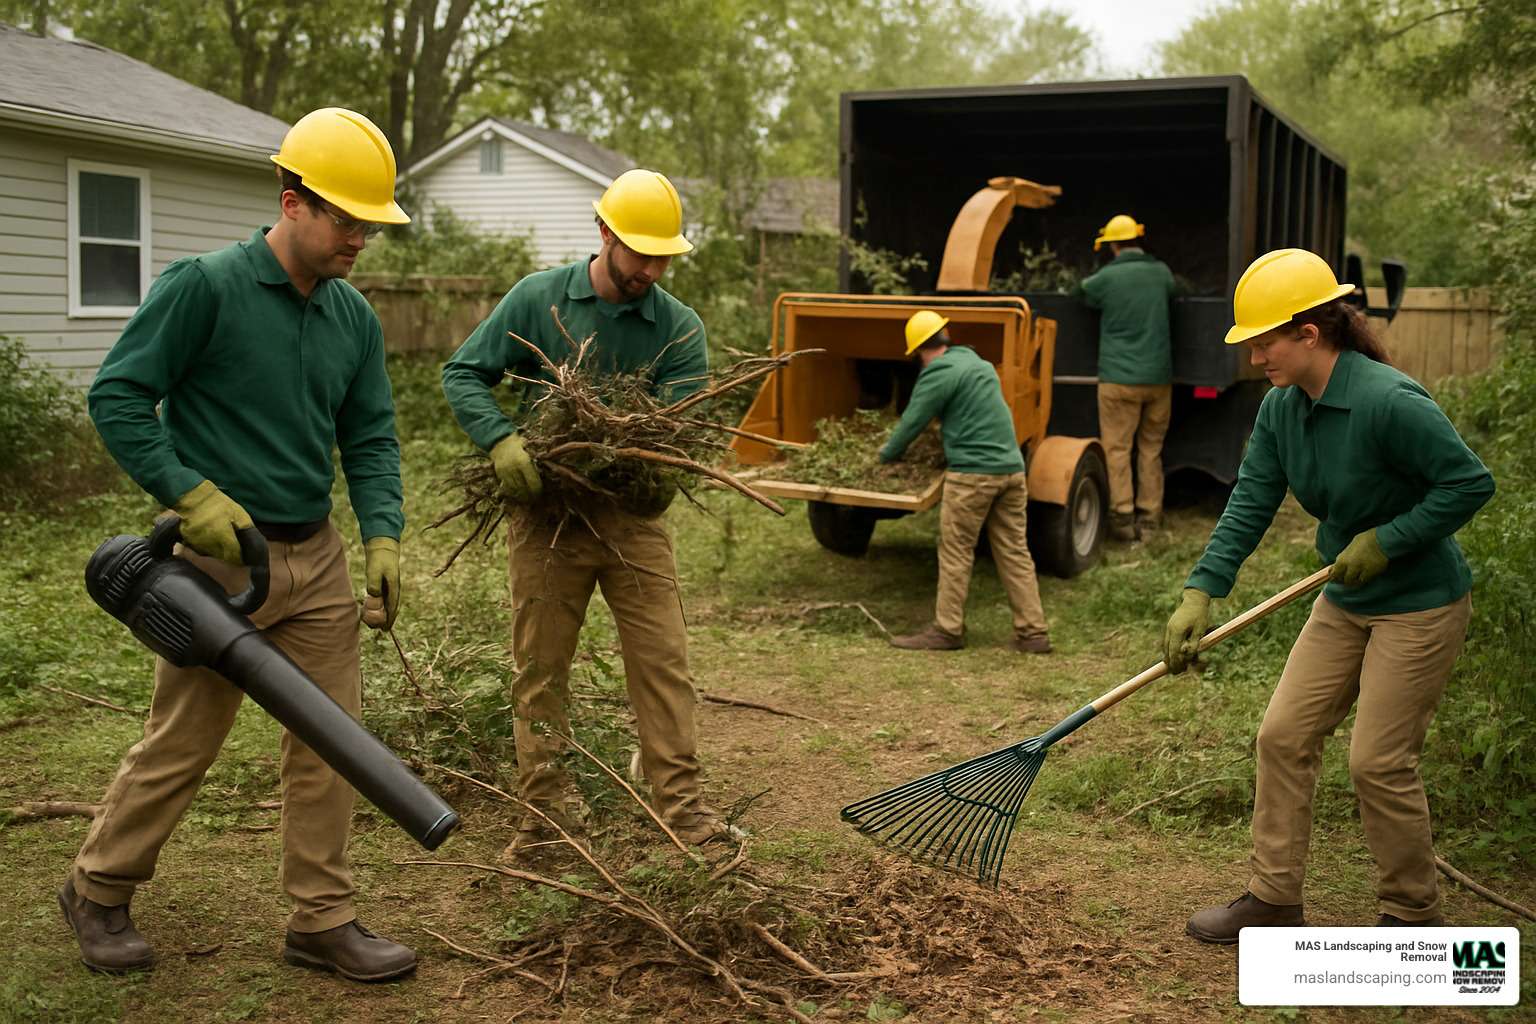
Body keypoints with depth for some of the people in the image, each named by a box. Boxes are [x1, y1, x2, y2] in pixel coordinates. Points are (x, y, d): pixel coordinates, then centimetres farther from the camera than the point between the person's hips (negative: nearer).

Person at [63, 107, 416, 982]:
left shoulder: (355, 318, 6)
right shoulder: (204, 287, -12)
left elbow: (370, 439, 9)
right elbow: (117, 398, -11)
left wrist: (383, 534, -5)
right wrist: (193, 495, -18)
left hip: (318, 558, 6)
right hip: (222, 558, -5)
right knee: (182, 742, 6)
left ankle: (325, 920, 19)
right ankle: (98, 892, 30)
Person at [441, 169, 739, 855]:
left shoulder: (679, 327, 0)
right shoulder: (538, 299, -2)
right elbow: (463, 374, -1)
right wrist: (501, 441, -19)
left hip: (632, 514, 1)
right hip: (545, 514, 0)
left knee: (663, 660, -1)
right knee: (540, 668, 7)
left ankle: (682, 807, 8)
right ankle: (547, 806, 21)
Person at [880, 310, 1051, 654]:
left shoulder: (939, 373, -7)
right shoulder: (979, 363, 19)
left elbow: (912, 422, -4)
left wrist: (886, 454, 13)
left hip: (973, 473, -8)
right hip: (1011, 468, 8)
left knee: (955, 552, 2)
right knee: (1014, 552, 9)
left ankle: (947, 629, 7)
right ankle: (1033, 633, 10)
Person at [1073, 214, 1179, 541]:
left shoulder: (1107, 277, -5)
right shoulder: (1161, 271, 6)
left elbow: (1080, 294, 11)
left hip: (1119, 377, -4)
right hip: (1159, 376, 4)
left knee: (1117, 449, 1)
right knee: (1151, 449, 11)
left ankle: (1122, 517, -1)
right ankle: (1149, 517, 15)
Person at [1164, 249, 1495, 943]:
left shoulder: (1390, 402, -25)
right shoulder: (1280, 409, -2)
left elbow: (1470, 482, -20)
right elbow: (1249, 505, -4)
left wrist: (1385, 540, -21)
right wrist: (1199, 594, -13)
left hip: (1422, 605, -8)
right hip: (1346, 602, 8)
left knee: (1379, 761, -3)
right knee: (1283, 735, 5)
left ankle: (1413, 913, 19)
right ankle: (1274, 897, 18)